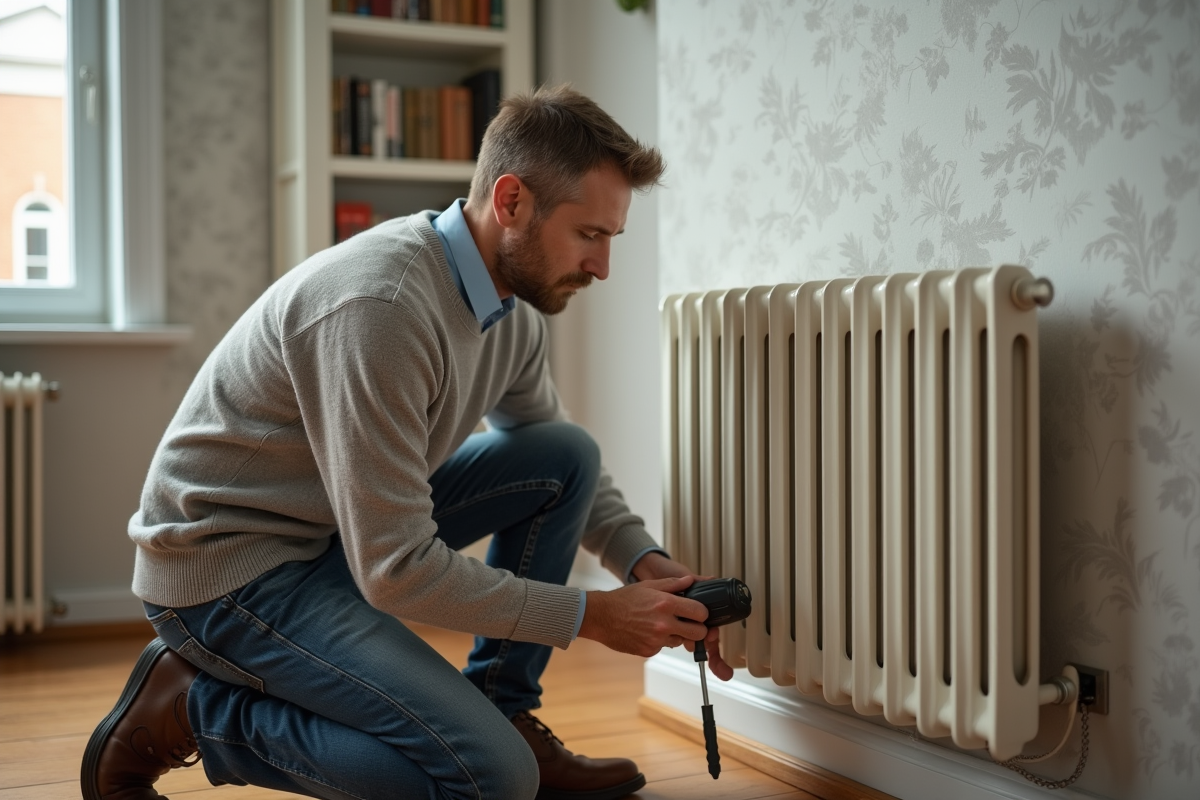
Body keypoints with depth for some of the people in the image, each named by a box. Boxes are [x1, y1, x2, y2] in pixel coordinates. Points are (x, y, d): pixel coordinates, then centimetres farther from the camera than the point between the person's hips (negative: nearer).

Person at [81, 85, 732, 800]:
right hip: (228, 565, -9)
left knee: (568, 454, -1)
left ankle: (502, 714, 7)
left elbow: (558, 460, 15)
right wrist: (592, 615, -21)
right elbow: (397, 571, -28)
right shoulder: (379, 304, -30)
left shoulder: (517, 304, -1)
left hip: (344, 526, 9)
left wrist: (646, 562, -3)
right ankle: (187, 708, -4)